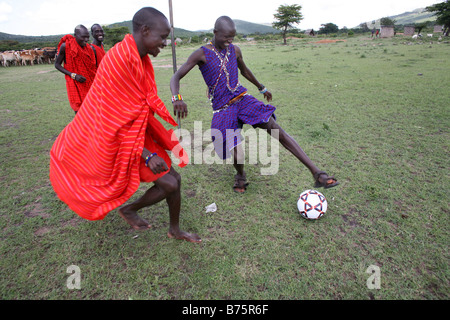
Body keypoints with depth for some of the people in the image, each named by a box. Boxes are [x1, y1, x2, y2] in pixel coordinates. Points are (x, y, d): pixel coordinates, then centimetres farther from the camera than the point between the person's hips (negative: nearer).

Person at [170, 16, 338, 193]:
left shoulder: (235, 50, 7)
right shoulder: (201, 54, -7)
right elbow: (175, 78, -12)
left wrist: (261, 88, 38)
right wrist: (177, 99, -33)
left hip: (243, 99, 4)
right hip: (223, 109, -3)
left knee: (278, 131, -14)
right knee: (237, 156, -16)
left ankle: (317, 173, -14)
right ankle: (240, 175, 25)